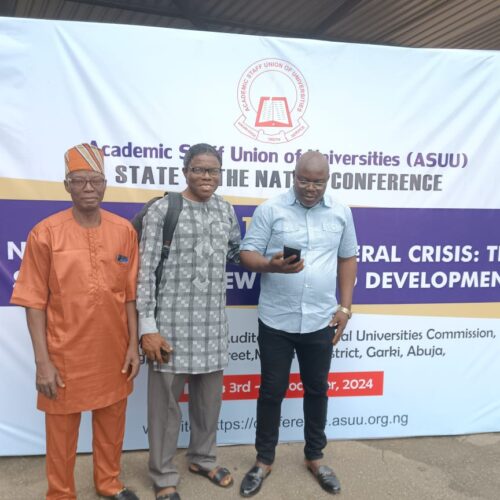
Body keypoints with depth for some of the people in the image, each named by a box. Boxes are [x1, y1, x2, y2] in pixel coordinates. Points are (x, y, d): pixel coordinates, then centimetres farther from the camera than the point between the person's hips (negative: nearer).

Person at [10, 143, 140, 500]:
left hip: (113, 352, 3)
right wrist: (43, 361, -10)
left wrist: (134, 344, 2)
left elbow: (130, 293, 4)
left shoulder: (124, 230, -1)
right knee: (62, 430, 14)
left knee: (112, 424, 20)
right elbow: (35, 302, -8)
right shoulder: (45, 233, -10)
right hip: (66, 354, -3)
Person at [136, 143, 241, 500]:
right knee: (165, 398, 6)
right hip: (172, 319, -4)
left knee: (210, 394, 16)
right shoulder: (162, 210, -7)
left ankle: (202, 458, 39)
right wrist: (147, 326, -13)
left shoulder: (226, 210, 8)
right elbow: (146, 270, -9)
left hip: (213, 321, 5)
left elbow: (237, 252, 24)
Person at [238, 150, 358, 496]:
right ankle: (264, 460, 28)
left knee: (317, 389, 15)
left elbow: (348, 259, 10)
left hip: (320, 321, 3)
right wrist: (272, 265, -28)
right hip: (276, 321, -2)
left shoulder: (341, 213, 4)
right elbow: (248, 254, -6)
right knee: (272, 390, 9)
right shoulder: (270, 209, -6)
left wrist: (345, 307, 3)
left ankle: (315, 457, 35)